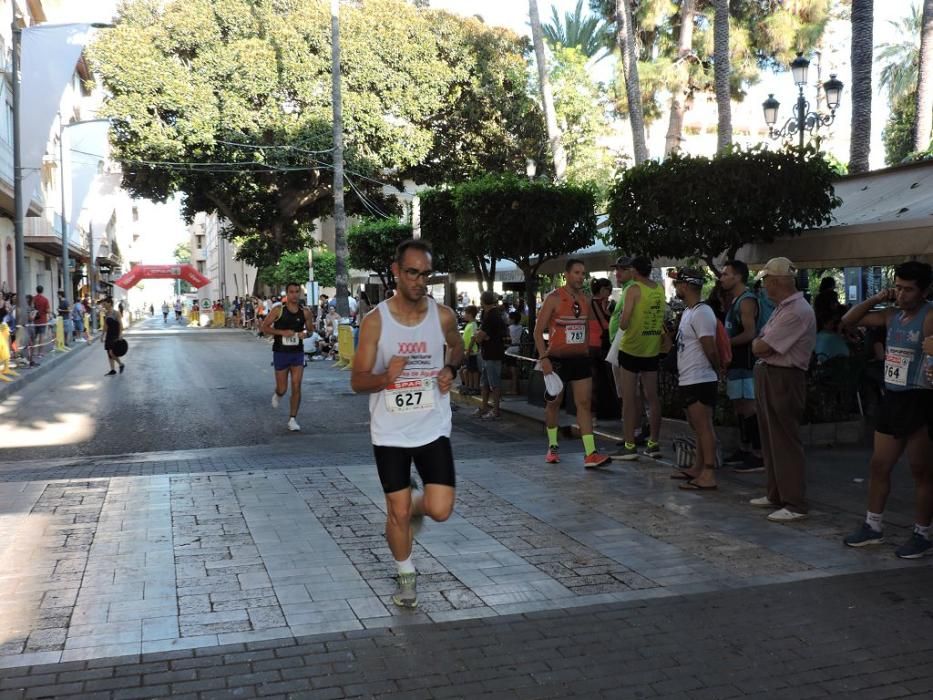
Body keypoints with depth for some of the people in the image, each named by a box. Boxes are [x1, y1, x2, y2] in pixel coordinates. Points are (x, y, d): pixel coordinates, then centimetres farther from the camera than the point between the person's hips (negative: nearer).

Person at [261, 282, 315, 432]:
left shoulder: (305, 312, 0)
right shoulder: (279, 310, -8)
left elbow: (310, 329, 13)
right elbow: (264, 328, -6)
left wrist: (305, 333, -11)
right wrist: (282, 332, -20)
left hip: (298, 353, 2)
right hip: (281, 353, -2)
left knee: (296, 387, -5)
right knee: (282, 389, 5)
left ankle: (292, 419, 5)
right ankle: (277, 394, 43)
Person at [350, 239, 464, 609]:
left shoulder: (443, 316, -5)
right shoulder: (375, 321, -10)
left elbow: (457, 347, 18)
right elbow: (357, 381, -7)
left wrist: (450, 370, -3)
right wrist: (385, 377, -28)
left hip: (433, 428, 1)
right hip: (390, 433, -1)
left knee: (440, 510, -6)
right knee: (397, 512, 6)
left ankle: (415, 507, 30)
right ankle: (406, 575, 31)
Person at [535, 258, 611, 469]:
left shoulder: (585, 299, 7)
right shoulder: (554, 298, -9)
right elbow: (538, 331, -9)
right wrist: (543, 358, -18)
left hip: (580, 358, 4)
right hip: (557, 359, -4)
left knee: (584, 403, -5)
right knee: (554, 403, 10)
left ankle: (590, 454, -9)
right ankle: (552, 447, 27)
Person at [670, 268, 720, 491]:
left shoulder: (701, 313, -17)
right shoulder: (688, 312, 15)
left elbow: (710, 349, -17)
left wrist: (717, 371, -6)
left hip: (700, 381, -10)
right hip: (688, 380, 10)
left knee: (703, 426, -9)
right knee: (697, 426, 17)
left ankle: (708, 475, -8)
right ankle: (698, 468, 27)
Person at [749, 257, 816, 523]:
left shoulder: (797, 312, -20)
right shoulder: (783, 307, 14)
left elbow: (761, 348, -19)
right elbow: (760, 344, 16)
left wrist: (757, 343, 0)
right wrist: (761, 343, -3)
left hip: (783, 380, -10)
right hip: (768, 376, 10)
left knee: (785, 443, -5)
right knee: (771, 440, 17)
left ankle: (795, 505, 1)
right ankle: (776, 495, 28)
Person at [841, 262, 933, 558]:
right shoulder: (892, 315, 9)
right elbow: (848, 320, 15)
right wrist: (875, 299, 5)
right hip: (891, 399, 8)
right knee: (878, 465, 13)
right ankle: (873, 526, 25)